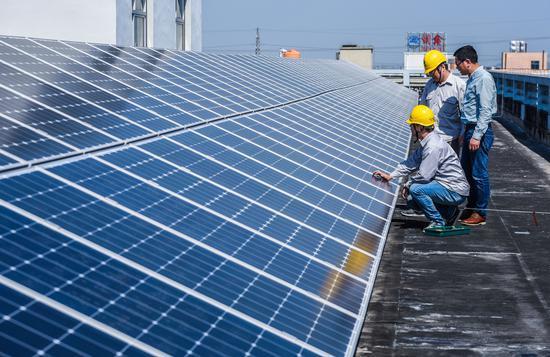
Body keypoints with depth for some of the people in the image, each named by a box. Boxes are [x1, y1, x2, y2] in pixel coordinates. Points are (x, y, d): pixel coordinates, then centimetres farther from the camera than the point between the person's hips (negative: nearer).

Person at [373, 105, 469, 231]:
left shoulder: (433, 147, -24)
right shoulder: (426, 143, 9)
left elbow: (424, 175, -24)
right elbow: (411, 162, 16)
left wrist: (408, 184, -5)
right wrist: (390, 176, 10)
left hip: (455, 192, -10)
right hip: (449, 187, 10)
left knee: (416, 189, -24)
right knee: (412, 199, 15)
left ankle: (438, 222, -10)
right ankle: (449, 212, 16)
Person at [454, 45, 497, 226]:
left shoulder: (483, 78, -15)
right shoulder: (472, 79, 16)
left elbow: (485, 111, -20)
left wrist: (476, 136, -23)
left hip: (480, 131, -10)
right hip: (470, 130, 10)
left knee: (479, 174, -4)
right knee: (467, 172, 15)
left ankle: (480, 213, 3)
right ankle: (471, 208, 25)